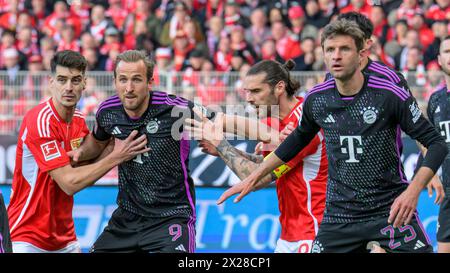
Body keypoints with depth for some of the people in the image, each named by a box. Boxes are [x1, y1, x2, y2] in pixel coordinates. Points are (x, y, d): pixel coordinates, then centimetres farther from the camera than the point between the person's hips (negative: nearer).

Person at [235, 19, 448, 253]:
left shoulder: (389, 95, -13)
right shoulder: (316, 99, 0)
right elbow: (300, 138, 22)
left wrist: (413, 191, -22)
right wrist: (258, 173, 24)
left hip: (391, 211, -3)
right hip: (338, 214, 3)